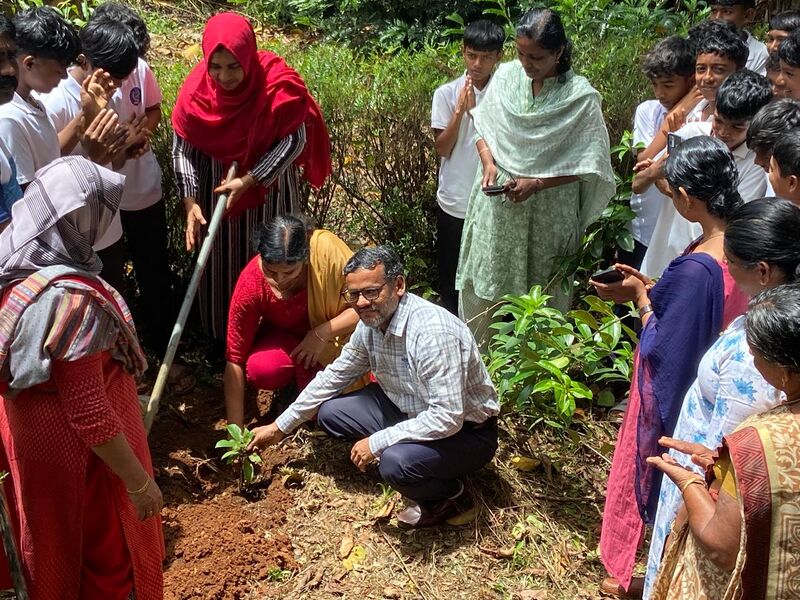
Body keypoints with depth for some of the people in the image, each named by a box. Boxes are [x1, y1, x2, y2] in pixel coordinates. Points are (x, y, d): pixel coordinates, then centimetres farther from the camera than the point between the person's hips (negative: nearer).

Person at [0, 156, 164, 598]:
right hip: (76, 452, -8)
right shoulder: (71, 299, -34)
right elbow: (89, 415, -29)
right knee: (107, 549, 18)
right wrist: (139, 481, -19)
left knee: (52, 538, 29)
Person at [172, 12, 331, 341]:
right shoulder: (196, 89, -19)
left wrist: (248, 181, -26)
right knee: (220, 261, 14)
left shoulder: (277, 83, -26)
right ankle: (222, 340, 35)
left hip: (269, 182, -2)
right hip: (216, 183, 2)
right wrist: (190, 202, -20)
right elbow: (182, 147, -10)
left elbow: (294, 141, -21)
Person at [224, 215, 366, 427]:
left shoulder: (327, 250, -32)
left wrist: (322, 333, -34)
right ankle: (295, 376, 4)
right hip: (285, 336, 1)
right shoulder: (250, 284, -27)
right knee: (260, 370, -31)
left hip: (334, 333, -1)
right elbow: (235, 361, -22)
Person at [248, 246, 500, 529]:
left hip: (464, 430, -7)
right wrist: (280, 427, 10)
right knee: (329, 412, -1)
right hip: (408, 410, 8)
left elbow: (447, 418, -34)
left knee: (395, 463, -34)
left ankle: (446, 493, -1)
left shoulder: (433, 331, -33)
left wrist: (376, 442, -26)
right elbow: (335, 375, 8)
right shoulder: (371, 320, -6)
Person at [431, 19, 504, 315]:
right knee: (450, 277, 13)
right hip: (454, 201, 0)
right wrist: (460, 109, -18)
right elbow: (442, 148, -7)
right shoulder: (446, 93, -4)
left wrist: (476, 111, -18)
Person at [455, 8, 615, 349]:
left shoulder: (580, 97, -13)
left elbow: (587, 164, -10)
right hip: (496, 203, 4)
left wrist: (536, 183, -18)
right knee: (482, 284, 12)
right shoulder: (506, 76, -1)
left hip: (548, 212, -3)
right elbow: (483, 126, 10)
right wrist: (488, 162, -8)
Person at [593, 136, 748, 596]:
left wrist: (640, 298, -12)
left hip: (674, 395, -8)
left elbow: (663, 351, -25)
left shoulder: (696, 268, -35)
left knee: (653, 474, 16)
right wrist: (653, 289, 0)